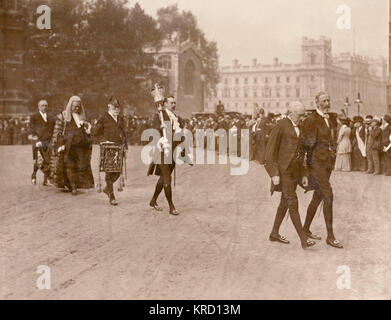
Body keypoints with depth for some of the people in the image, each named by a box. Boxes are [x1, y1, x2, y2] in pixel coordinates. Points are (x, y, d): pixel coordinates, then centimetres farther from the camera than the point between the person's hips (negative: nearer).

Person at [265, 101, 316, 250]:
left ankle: (274, 234, 26)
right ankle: (303, 240, -11)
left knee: (285, 202, 13)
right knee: (293, 203, -11)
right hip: (283, 170, -8)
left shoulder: (300, 128, 13)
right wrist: (274, 173, -17)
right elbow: (270, 150, -12)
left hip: (295, 170, 8)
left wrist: (304, 174, 13)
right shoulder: (281, 125, -9)